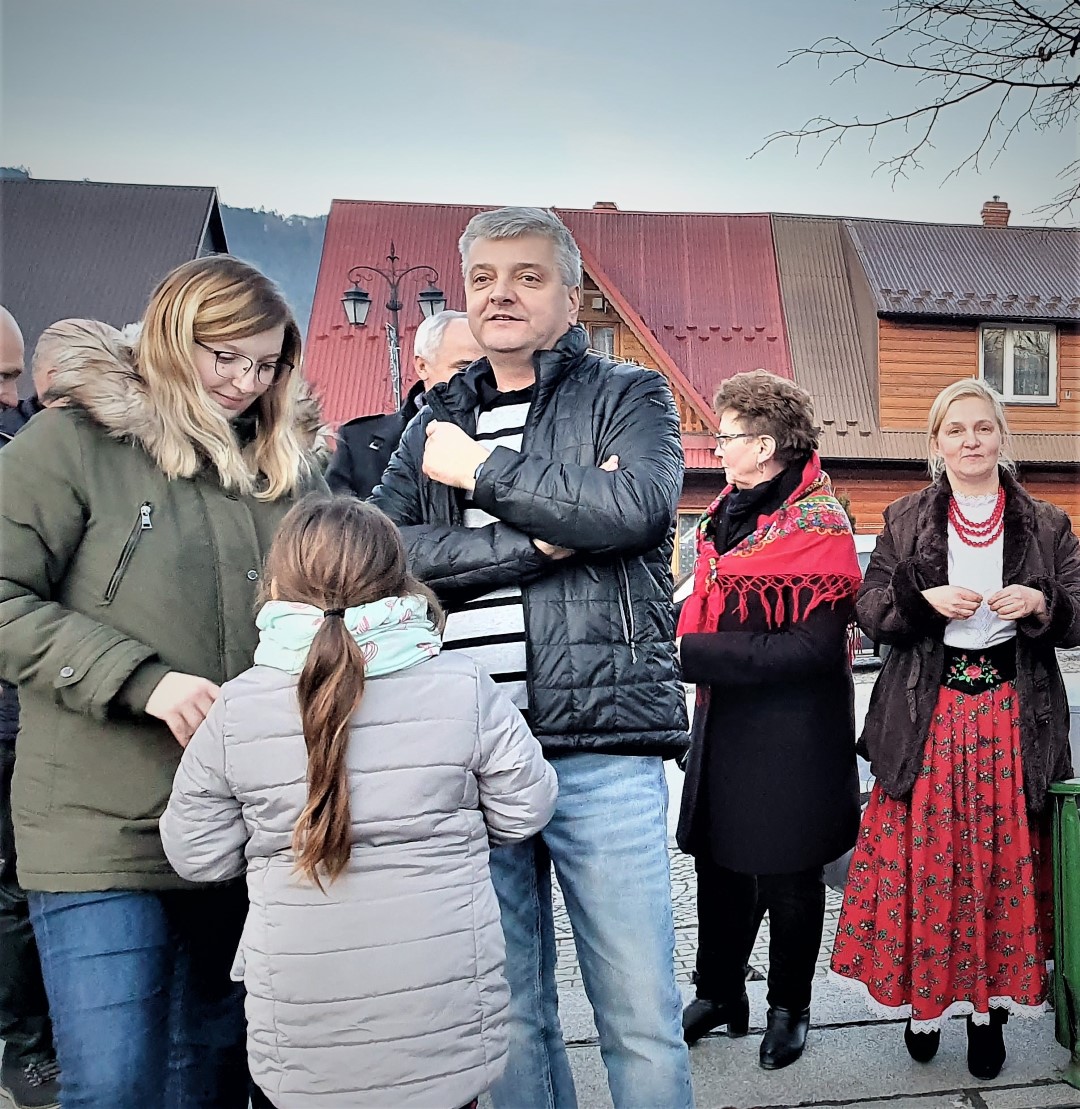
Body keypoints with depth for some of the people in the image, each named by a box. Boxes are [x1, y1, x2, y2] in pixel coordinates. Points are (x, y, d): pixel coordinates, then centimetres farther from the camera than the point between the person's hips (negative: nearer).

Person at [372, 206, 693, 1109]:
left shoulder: (629, 397, 6)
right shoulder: (436, 424, 16)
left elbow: (634, 505, -16)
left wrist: (481, 470, -6)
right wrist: (540, 538, -12)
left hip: (602, 750, -3)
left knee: (642, 1017, 4)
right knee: (506, 1017, 15)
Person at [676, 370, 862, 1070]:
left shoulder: (818, 526, -16)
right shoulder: (733, 512, 7)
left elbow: (815, 648, -23)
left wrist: (694, 654, -24)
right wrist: (679, 630, -3)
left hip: (794, 730, -7)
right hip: (725, 718, 7)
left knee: (786, 876, 9)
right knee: (718, 859, 15)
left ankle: (790, 1008, 30)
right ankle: (719, 994, 34)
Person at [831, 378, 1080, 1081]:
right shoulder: (905, 520, 8)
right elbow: (870, 609, 2)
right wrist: (926, 598, -16)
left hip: (1012, 716, 1)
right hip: (927, 718, 0)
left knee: (1004, 861, 4)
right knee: (925, 858, 0)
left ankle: (990, 1007, 19)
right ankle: (924, 999, 19)